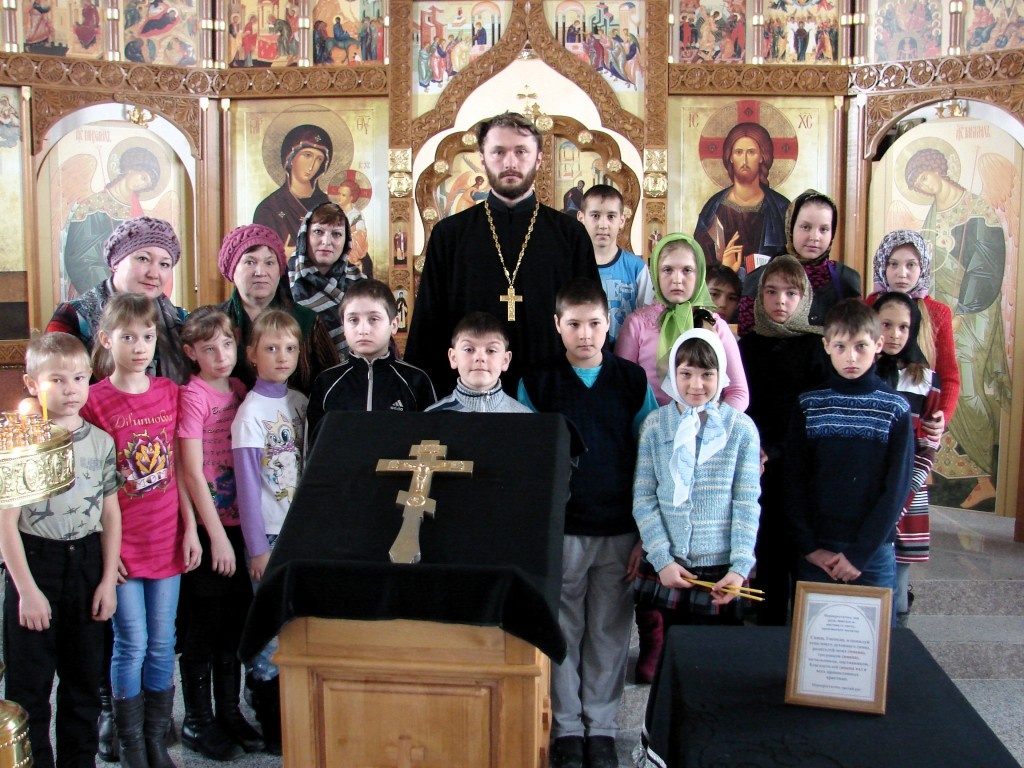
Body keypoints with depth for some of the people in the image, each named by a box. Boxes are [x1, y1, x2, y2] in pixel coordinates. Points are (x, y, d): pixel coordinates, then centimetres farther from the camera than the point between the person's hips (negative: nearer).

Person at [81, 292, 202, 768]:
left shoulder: (169, 393, 4)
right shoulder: (94, 401, -8)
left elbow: (177, 467, 9)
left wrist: (190, 528, 6)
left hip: (167, 540, 4)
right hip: (121, 544, -3)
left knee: (162, 644, 11)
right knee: (132, 644, 4)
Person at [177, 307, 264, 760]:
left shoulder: (239, 390, 7)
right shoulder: (192, 397, -12)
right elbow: (192, 473, -14)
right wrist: (216, 534, -14)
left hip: (237, 521, 6)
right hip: (207, 524, -6)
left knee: (235, 619, 14)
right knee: (202, 624, 5)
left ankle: (230, 711, 28)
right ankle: (197, 720, 19)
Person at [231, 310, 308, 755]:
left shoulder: (300, 403, 7)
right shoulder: (250, 413, -9)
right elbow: (247, 485, -9)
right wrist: (257, 548, -9)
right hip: (270, 534, -5)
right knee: (270, 631, 2)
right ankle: (271, 728, 15)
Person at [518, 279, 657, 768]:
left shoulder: (633, 381, 3)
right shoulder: (536, 382, 1)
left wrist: (646, 535, 1)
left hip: (620, 532, 1)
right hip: (558, 530, 0)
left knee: (609, 631, 8)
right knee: (563, 630, 7)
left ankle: (602, 726, 23)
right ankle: (567, 726, 21)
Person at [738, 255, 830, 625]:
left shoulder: (814, 347, -1)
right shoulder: (747, 345, 8)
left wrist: (774, 453, -12)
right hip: (759, 472, 3)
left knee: (801, 558, -1)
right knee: (768, 559, 7)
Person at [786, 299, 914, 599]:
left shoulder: (896, 409, -2)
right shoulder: (808, 405, 1)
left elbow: (897, 487, -5)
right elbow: (795, 481, 0)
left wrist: (860, 553, -10)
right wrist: (809, 547, -8)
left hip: (874, 552, -1)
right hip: (815, 551, 1)